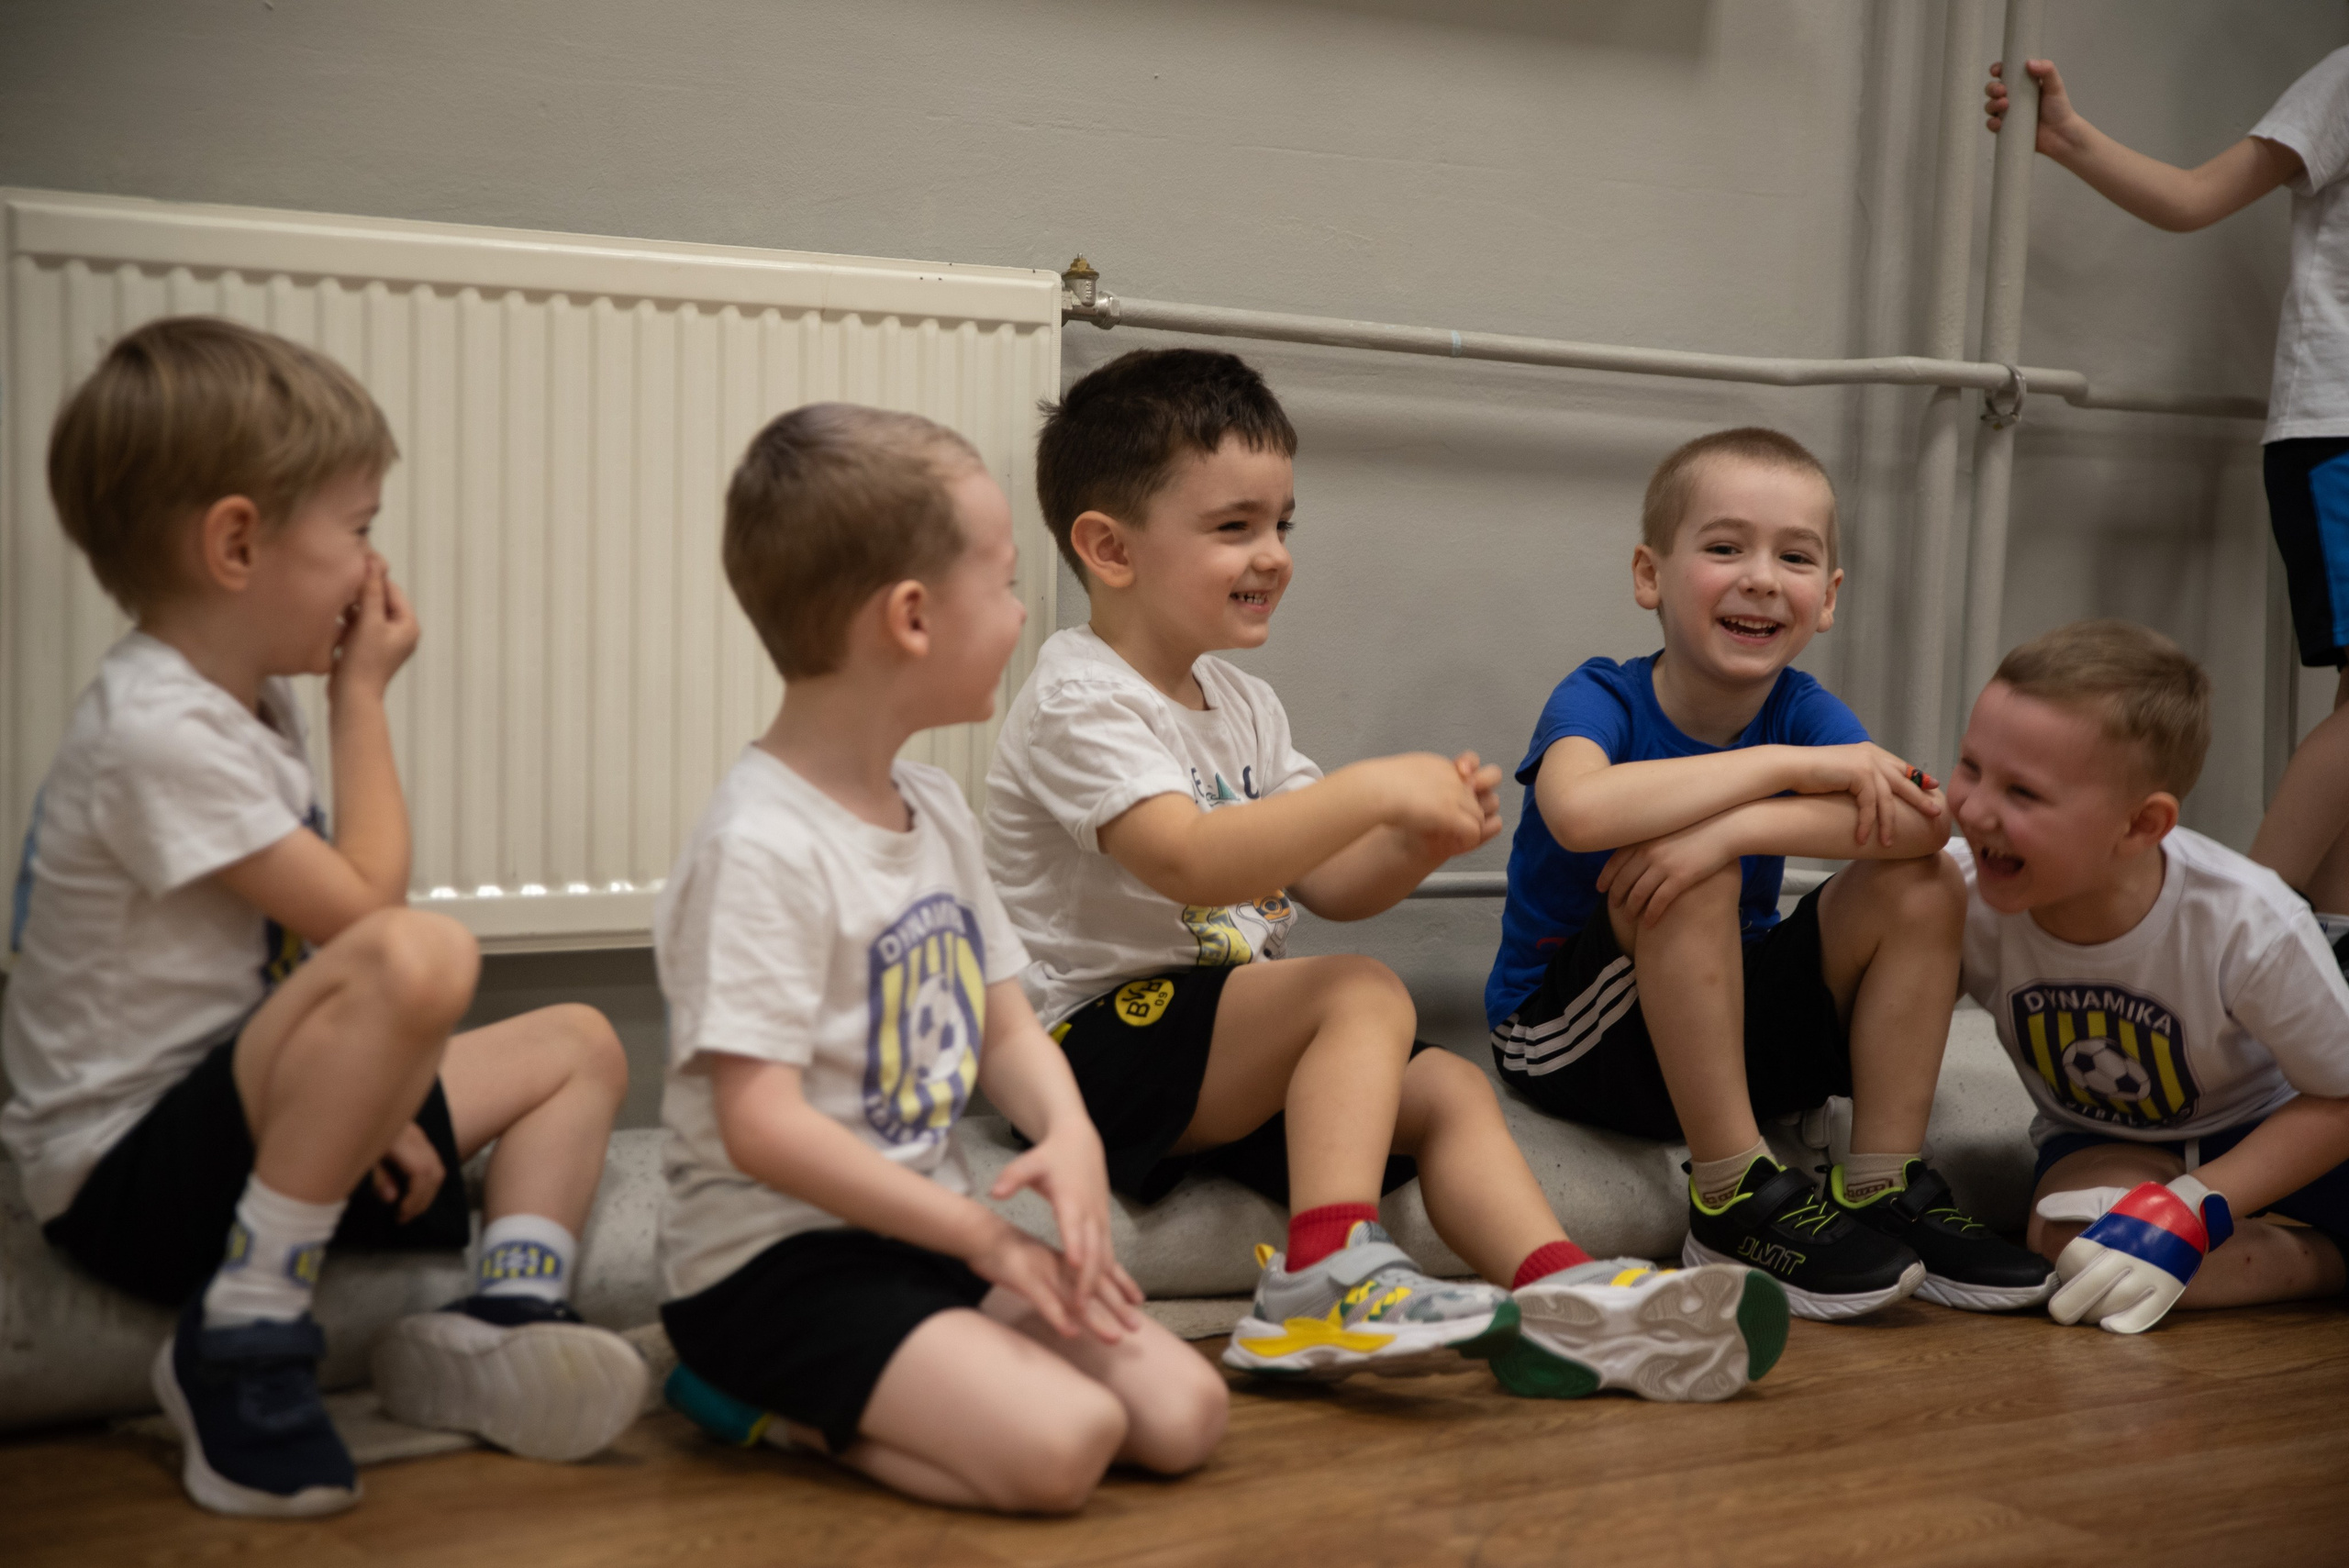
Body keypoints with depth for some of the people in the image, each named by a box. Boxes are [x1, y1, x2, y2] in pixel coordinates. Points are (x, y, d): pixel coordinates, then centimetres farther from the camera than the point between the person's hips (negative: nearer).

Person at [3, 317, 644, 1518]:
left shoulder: (249, 702, 11)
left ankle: (504, 1321, -12)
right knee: (417, 956, -35)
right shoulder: (158, 732, -21)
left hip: (237, 1123, 10)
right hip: (126, 1172, -10)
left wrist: (371, 1096, -1)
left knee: (577, 1043, 13)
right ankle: (240, 1349, -23)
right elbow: (366, 910, -19)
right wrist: (364, 698, -8)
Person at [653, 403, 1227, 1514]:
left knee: (1182, 1414, -6)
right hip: (777, 1259, -9)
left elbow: (1003, 1026, 13)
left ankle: (822, 1393, 7)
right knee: (1059, 1444, -26)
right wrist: (975, 1231, -19)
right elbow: (762, 1127, -22)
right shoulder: (761, 846, -19)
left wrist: (1069, 1133, -10)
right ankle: (781, 1410, -2)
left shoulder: (937, 809, 9)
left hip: (924, 1229, 9)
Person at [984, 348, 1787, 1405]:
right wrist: (1372, 789, -30)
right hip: (1092, 1050, -9)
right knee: (1363, 995, -26)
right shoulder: (1079, 702, -13)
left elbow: (1332, 886, 14)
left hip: (1222, 1065, 9)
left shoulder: (1240, 706, 17)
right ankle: (1327, 1273, -35)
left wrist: (1422, 842, -7)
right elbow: (1188, 862, -29)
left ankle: (1556, 1295, -20)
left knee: (1446, 1086, -6)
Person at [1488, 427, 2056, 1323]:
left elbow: (1923, 816, -25)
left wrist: (1734, 829, -38)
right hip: (1562, 1039, -5)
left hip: (1724, 1032, 5)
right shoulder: (1599, 701, -16)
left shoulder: (1801, 711, -5)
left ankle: (1884, 1189, -8)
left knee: (1921, 888, -12)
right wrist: (1789, 765, -33)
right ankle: (1738, 1199, -23)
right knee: (1690, 882, -32)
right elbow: (1580, 811, -42)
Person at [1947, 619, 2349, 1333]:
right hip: (2101, 1141, 1)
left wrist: (2193, 1207, -26)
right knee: (2070, 1242, -33)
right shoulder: (1964, 892, -25)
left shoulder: (2247, 924, -29)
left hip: (2263, 1133, -1)